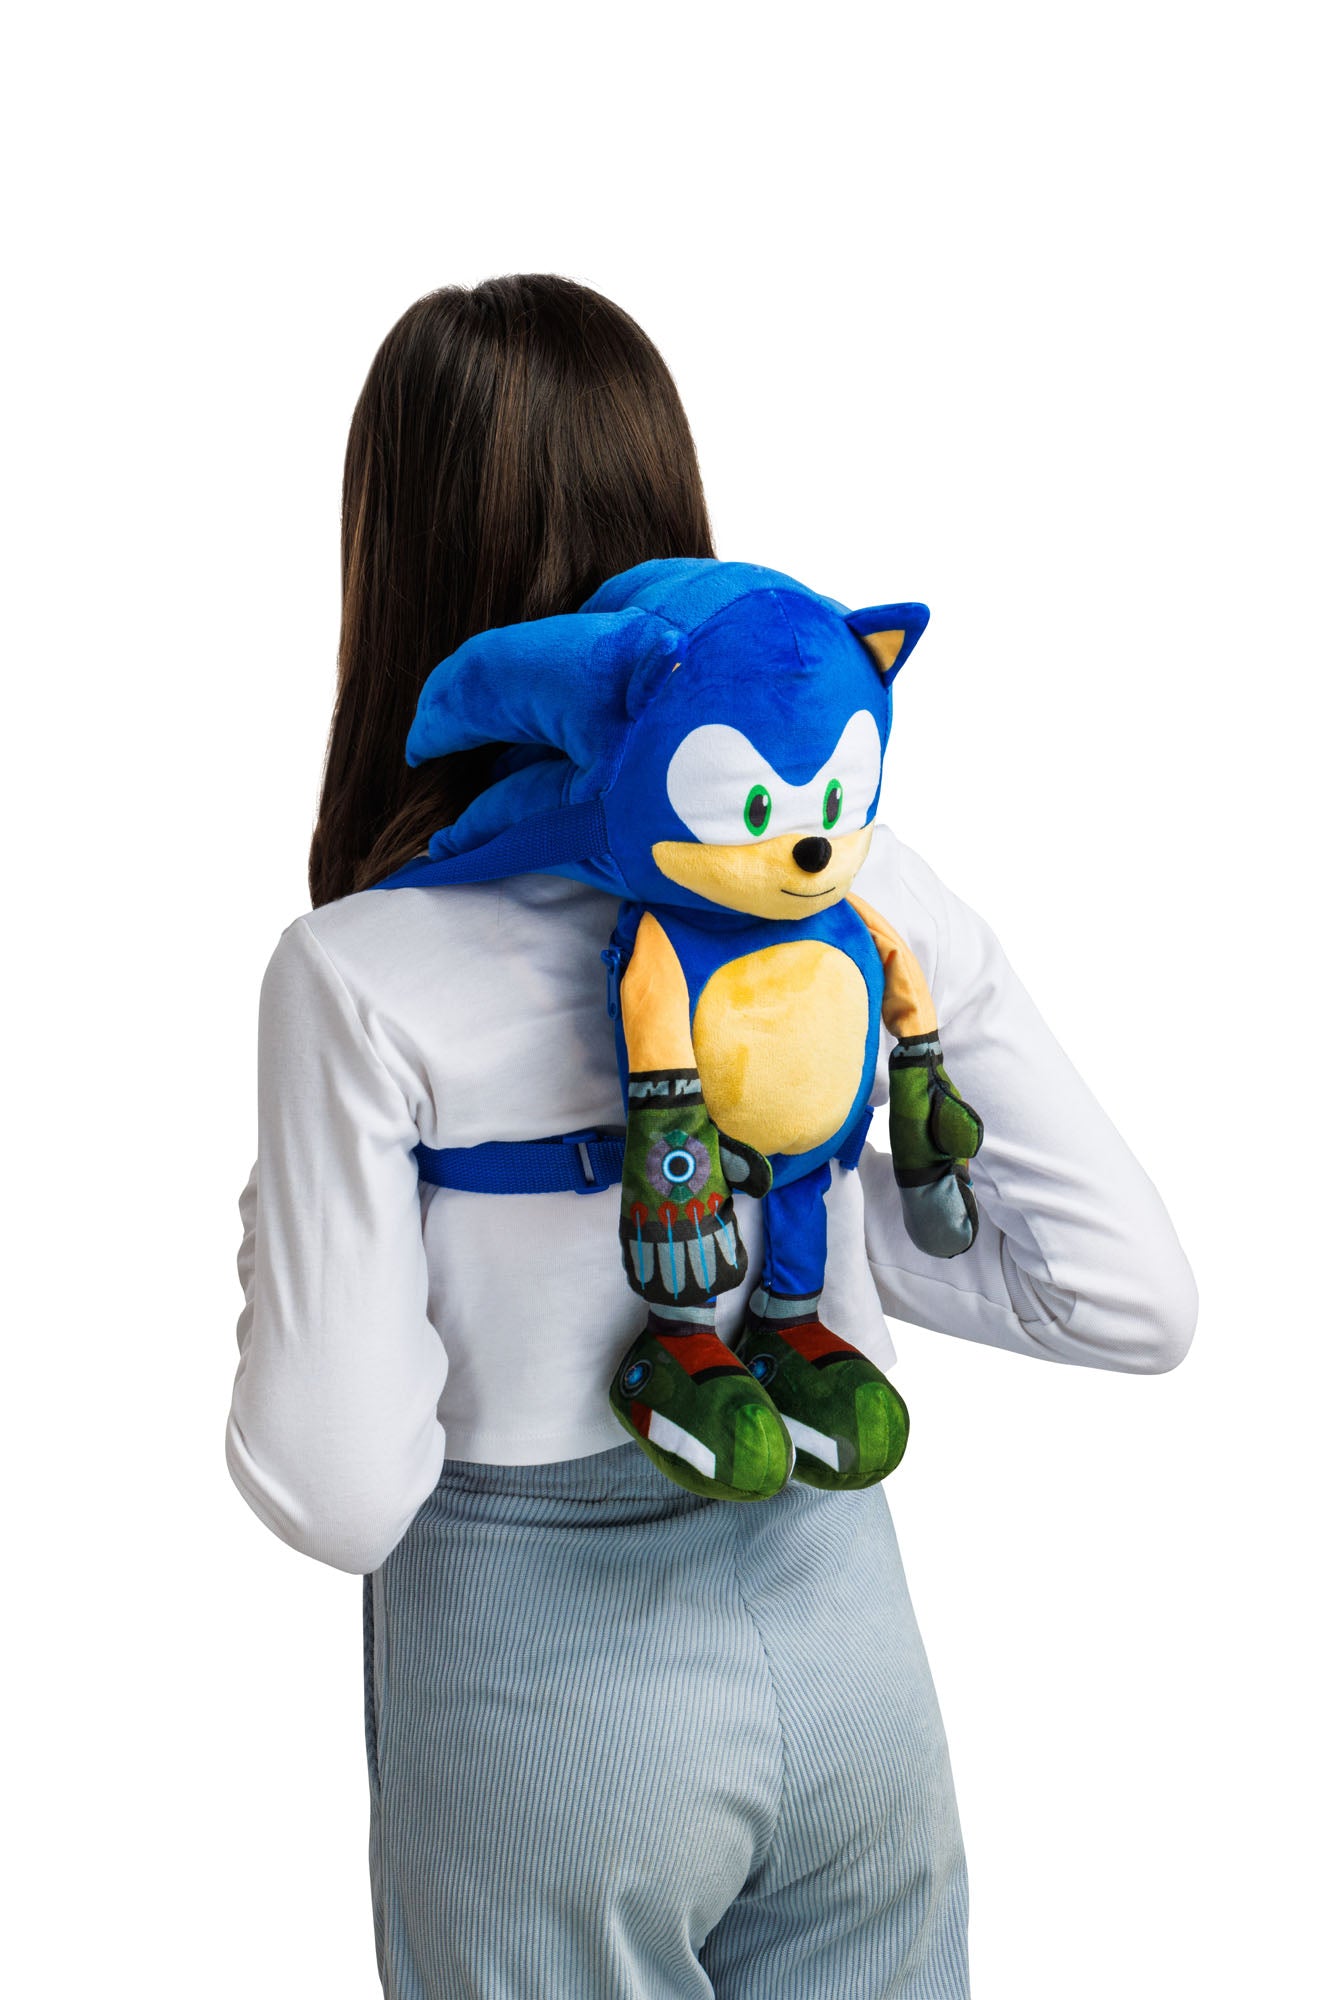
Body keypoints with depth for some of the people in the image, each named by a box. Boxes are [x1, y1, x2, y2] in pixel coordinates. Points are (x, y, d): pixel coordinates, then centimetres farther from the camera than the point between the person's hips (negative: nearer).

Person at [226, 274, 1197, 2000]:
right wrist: (835, 1221, 1)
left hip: (552, 1714, -3)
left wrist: (283, 1253, -4)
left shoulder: (360, 977, -22)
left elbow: (338, 1495, -19)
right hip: (848, 1644, 4)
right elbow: (1135, 1300, -9)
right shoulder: (845, 876, -10)